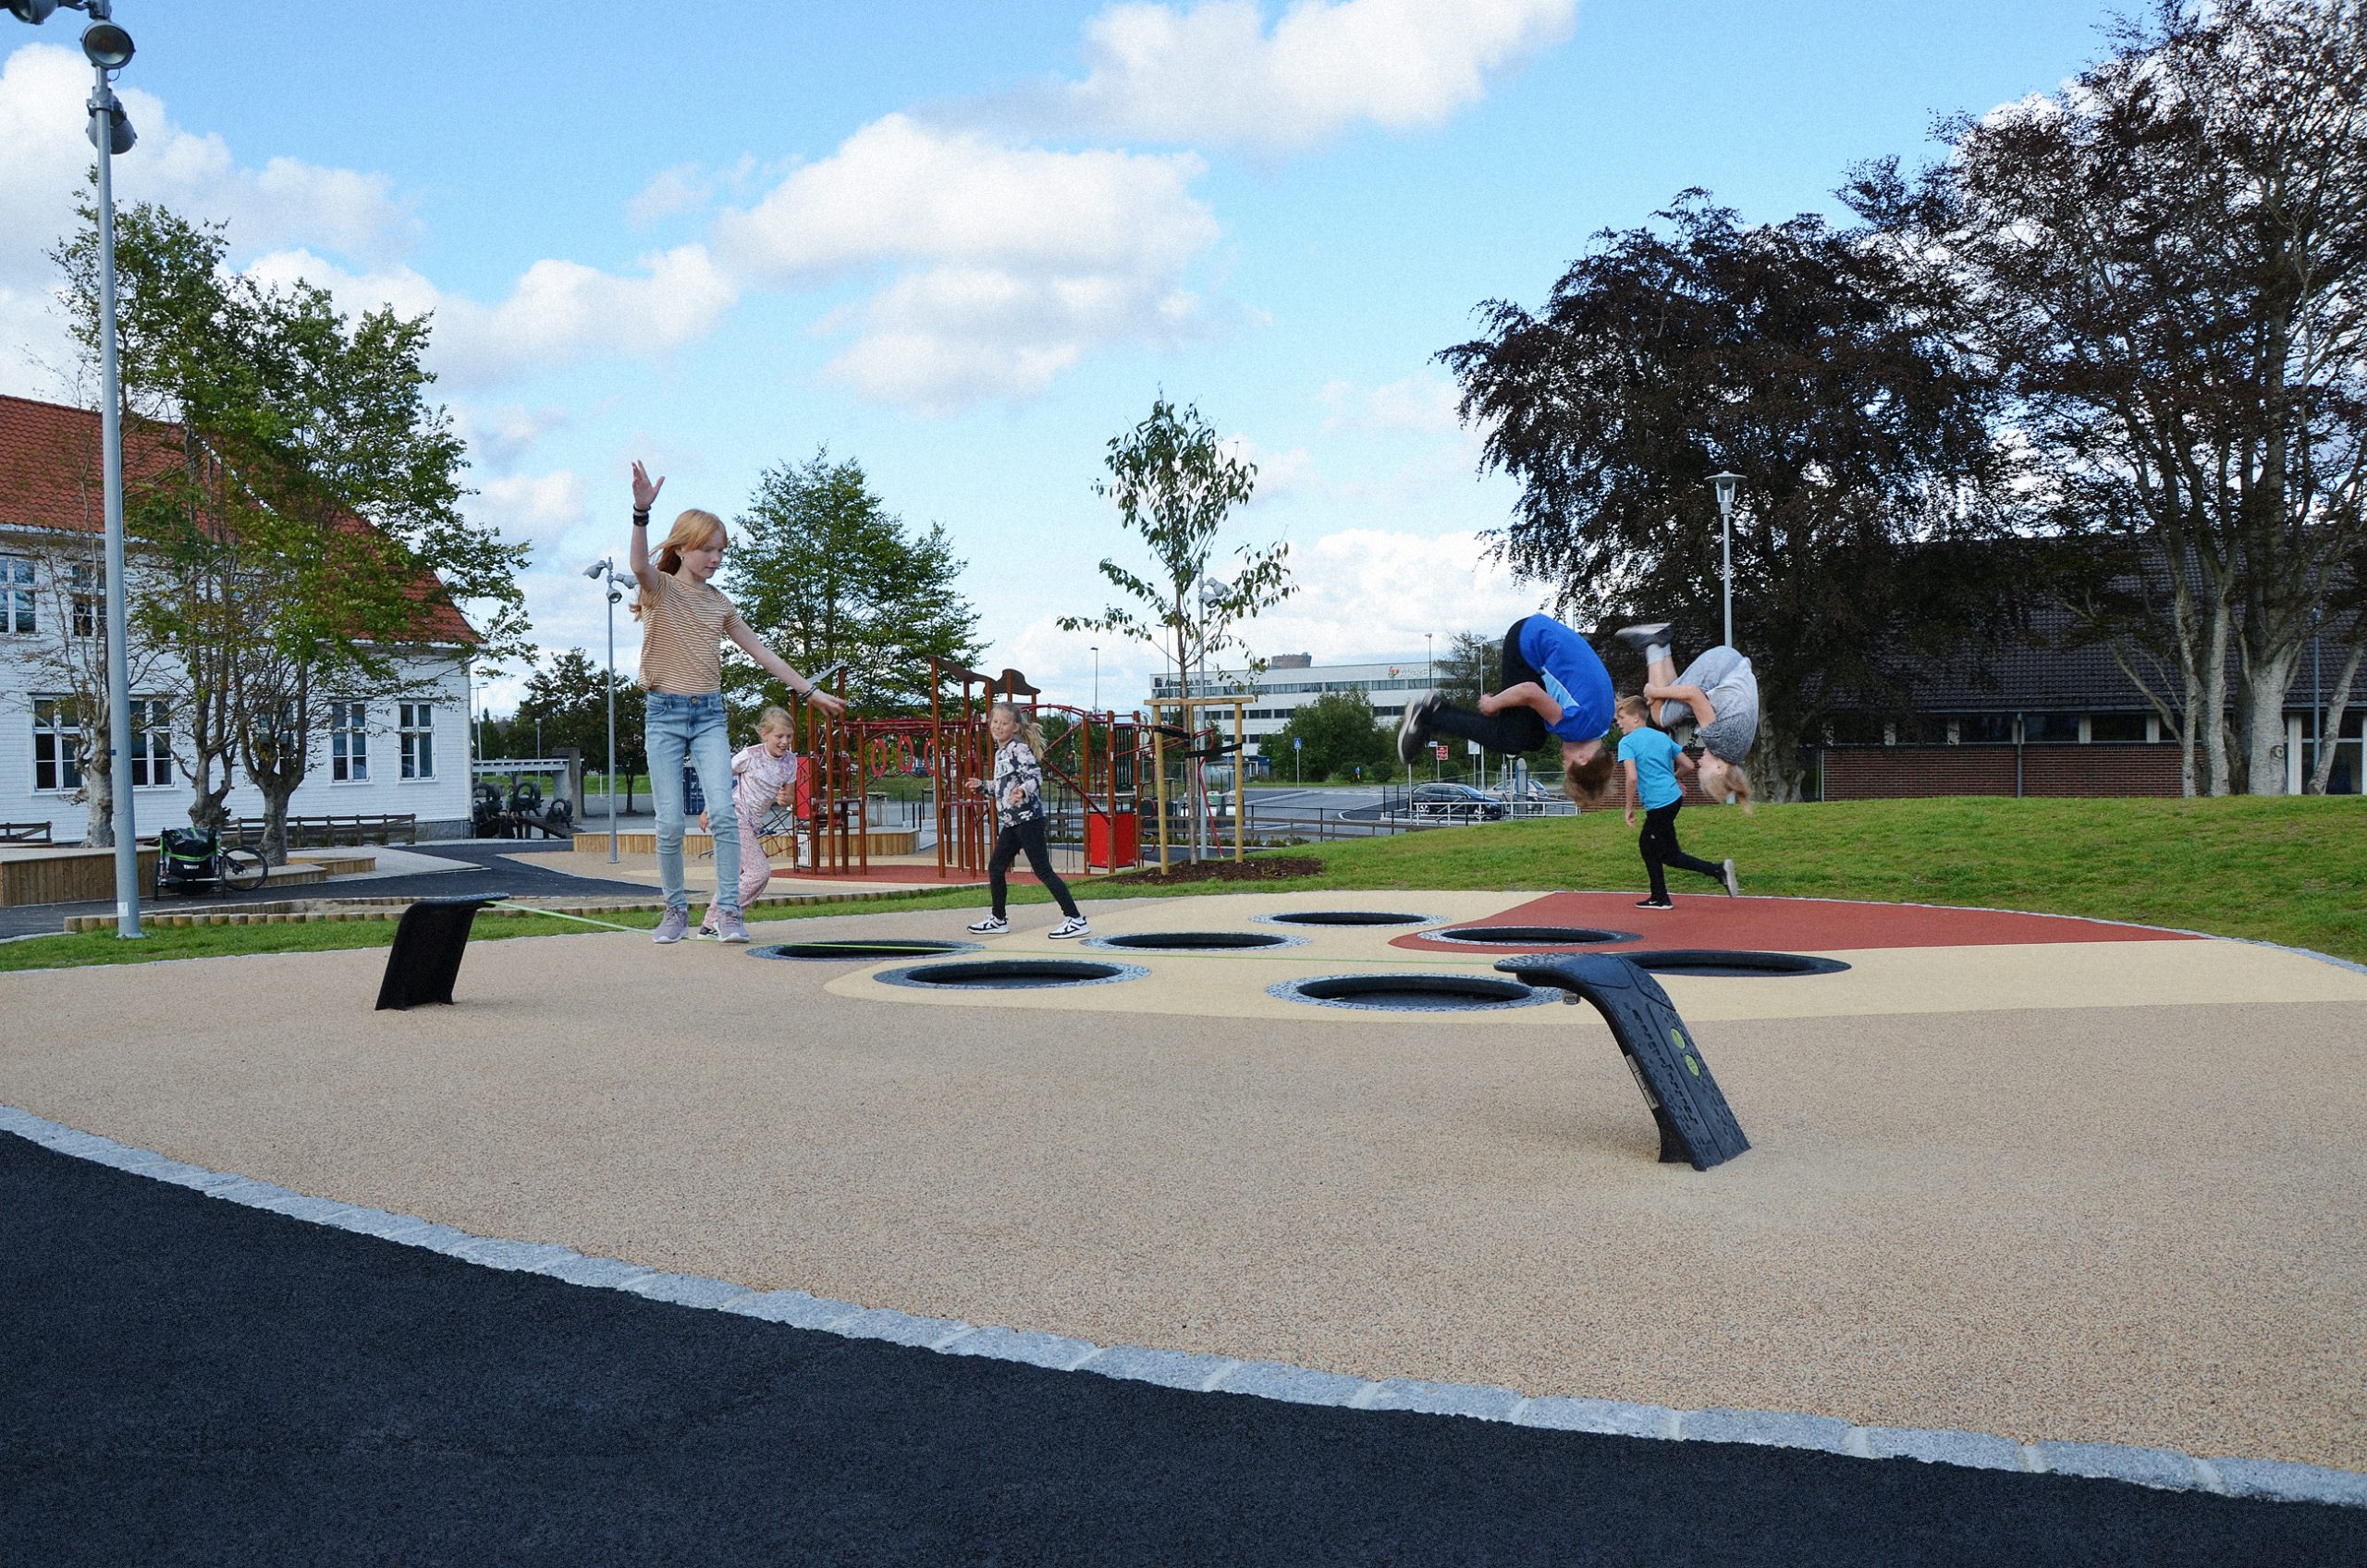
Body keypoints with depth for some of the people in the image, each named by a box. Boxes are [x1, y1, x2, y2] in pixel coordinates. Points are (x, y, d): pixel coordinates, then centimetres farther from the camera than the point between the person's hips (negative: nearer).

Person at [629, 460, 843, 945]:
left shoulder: (718, 603, 12)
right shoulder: (661, 589, -1)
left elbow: (762, 652, 17)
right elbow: (640, 565, -26)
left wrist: (810, 691, 16)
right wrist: (641, 512, -42)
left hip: (710, 714, 3)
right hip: (665, 714, -3)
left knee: (723, 813, -12)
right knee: (670, 823, -3)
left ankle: (728, 910, -7)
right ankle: (676, 910, 15)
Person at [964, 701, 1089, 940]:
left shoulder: (1018, 748, -11)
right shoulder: (1000, 752, 17)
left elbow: (1035, 777, -22)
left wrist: (1022, 790, -40)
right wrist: (982, 786, 26)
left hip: (1027, 818, -10)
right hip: (1010, 822, 10)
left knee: (1042, 870, -10)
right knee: (995, 868, 14)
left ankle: (1076, 920, -9)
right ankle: (998, 920, 28)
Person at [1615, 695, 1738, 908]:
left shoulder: (1627, 742, -9)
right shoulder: (1662, 737, 12)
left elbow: (1632, 778, -21)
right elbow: (1688, 765, 13)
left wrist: (1629, 808, -11)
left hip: (1659, 806, -8)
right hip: (1674, 797, 8)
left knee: (1670, 855, 2)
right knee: (1646, 845, 20)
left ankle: (1719, 872, -8)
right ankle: (1659, 897, 25)